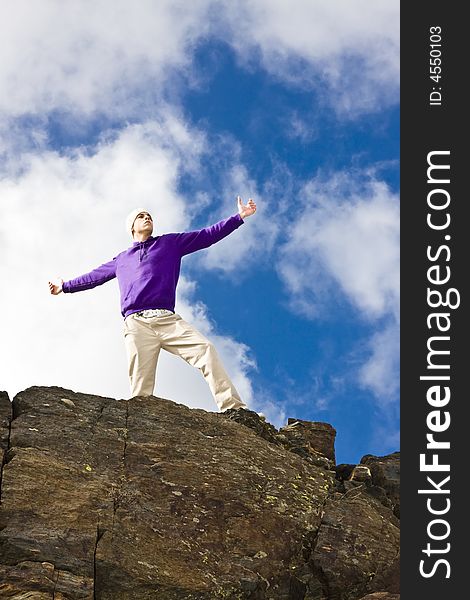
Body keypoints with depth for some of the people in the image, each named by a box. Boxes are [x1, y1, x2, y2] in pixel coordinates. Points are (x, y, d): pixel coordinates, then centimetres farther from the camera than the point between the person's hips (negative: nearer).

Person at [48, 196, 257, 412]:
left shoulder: (170, 243, 25)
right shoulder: (121, 260, 31)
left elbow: (208, 235, 20)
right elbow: (94, 276, 45)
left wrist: (239, 216, 13)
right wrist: (65, 286, 53)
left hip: (169, 320, -1)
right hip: (137, 323, 2)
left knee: (205, 349, -25)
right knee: (141, 388, -14)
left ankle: (234, 409, -33)